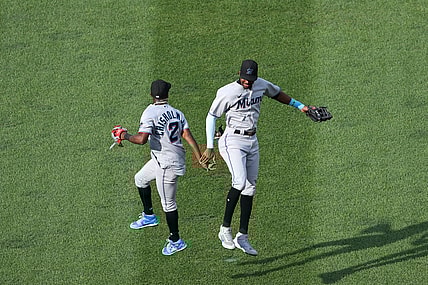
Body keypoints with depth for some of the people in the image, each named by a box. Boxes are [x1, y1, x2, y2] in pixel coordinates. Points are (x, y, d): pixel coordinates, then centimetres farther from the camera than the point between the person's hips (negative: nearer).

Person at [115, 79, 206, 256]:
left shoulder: (150, 113, -16)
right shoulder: (177, 113, 5)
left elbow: (142, 139, -25)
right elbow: (188, 137, -2)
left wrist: (126, 136, -5)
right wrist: (201, 159, -5)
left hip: (167, 164, -9)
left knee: (168, 204, 1)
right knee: (141, 179, 29)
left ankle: (176, 241, 10)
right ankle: (149, 216, 42)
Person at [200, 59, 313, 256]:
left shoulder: (262, 85, 1)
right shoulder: (227, 93, -15)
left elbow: (277, 94, 22)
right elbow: (211, 116, -8)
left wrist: (300, 106, 20)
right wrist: (210, 148, -12)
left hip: (252, 142, 7)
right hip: (233, 141, -7)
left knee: (250, 188, 5)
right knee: (240, 182, -24)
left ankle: (242, 237, 11)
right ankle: (225, 229, -11)